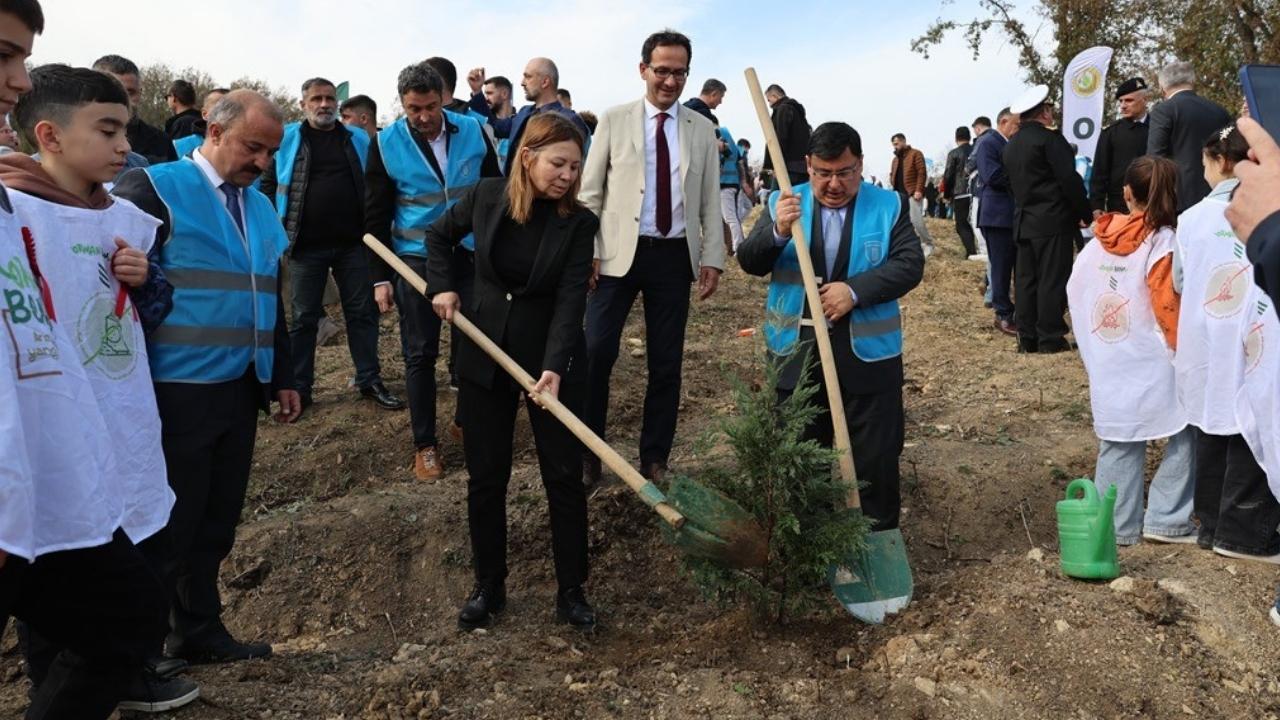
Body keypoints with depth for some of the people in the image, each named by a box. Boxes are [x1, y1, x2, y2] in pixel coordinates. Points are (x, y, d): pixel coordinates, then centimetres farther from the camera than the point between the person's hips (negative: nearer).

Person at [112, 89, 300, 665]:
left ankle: (199, 631, 31)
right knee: (170, 524, 3)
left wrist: (282, 378, 17)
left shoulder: (261, 207, 14)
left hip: (240, 390, 6)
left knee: (217, 521, 15)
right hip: (176, 392, -6)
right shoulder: (154, 188, -8)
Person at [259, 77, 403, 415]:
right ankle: (298, 389, 14)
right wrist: (280, 229, -2)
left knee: (363, 312, 7)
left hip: (353, 244, 2)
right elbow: (268, 185, 7)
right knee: (304, 319, 6)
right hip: (306, 246, -2)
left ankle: (370, 381, 18)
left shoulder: (358, 140, 8)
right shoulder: (286, 139, 3)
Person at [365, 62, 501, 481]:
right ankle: (425, 444, 16)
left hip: (471, 254, 2)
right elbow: (376, 216, -1)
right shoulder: (386, 144, -7)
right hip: (416, 259, -1)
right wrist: (380, 277, -3)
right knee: (420, 354, 4)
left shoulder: (473, 132, -3)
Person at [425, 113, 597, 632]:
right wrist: (442, 286, 0)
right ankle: (488, 587, 24)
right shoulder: (487, 196, -4)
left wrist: (553, 367, -30)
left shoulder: (578, 223, -10)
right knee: (485, 477, 9)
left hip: (551, 356, -2)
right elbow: (439, 236, 15)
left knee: (564, 475, 2)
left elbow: (571, 300, -18)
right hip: (484, 353, 2)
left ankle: (571, 590, 17)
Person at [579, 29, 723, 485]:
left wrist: (712, 258, 1)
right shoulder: (614, 121, 3)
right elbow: (590, 192, 2)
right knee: (595, 353, -8)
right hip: (619, 253, -2)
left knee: (667, 362, 6)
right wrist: (586, 250, -6)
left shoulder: (701, 129, 9)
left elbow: (710, 201, 9)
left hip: (674, 256, 2)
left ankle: (654, 459, 19)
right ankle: (588, 452, 8)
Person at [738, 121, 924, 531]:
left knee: (876, 457, 5)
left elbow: (910, 264, -6)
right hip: (796, 351, 1)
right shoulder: (783, 204, 3)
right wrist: (777, 233, -24)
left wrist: (855, 290, -21)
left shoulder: (889, 206, 2)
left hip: (867, 354, -1)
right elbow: (749, 263, -3)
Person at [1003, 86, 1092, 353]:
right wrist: (1085, 213, -6)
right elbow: (1070, 179, -14)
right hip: (1053, 220, -7)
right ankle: (1051, 338, -2)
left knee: (1026, 280, 8)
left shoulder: (1011, 145, 13)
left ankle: (1027, 338, 12)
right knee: (1052, 280, -4)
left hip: (1023, 221, 7)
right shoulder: (1050, 139, -11)